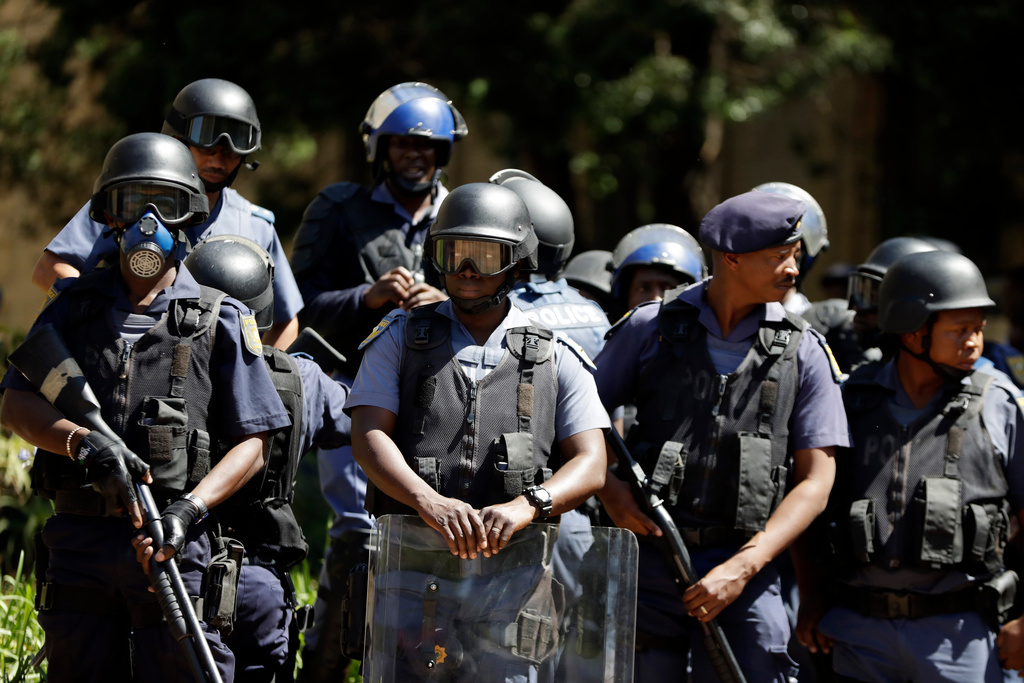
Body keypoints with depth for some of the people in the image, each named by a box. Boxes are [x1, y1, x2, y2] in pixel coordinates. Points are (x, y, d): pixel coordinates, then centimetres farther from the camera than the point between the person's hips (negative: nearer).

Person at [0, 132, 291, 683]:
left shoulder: (220, 321, 6)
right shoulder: (74, 305, 13)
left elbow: (250, 445, 2)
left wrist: (188, 508, -15)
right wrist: (86, 444, -17)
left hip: (174, 548, -2)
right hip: (78, 542, 2)